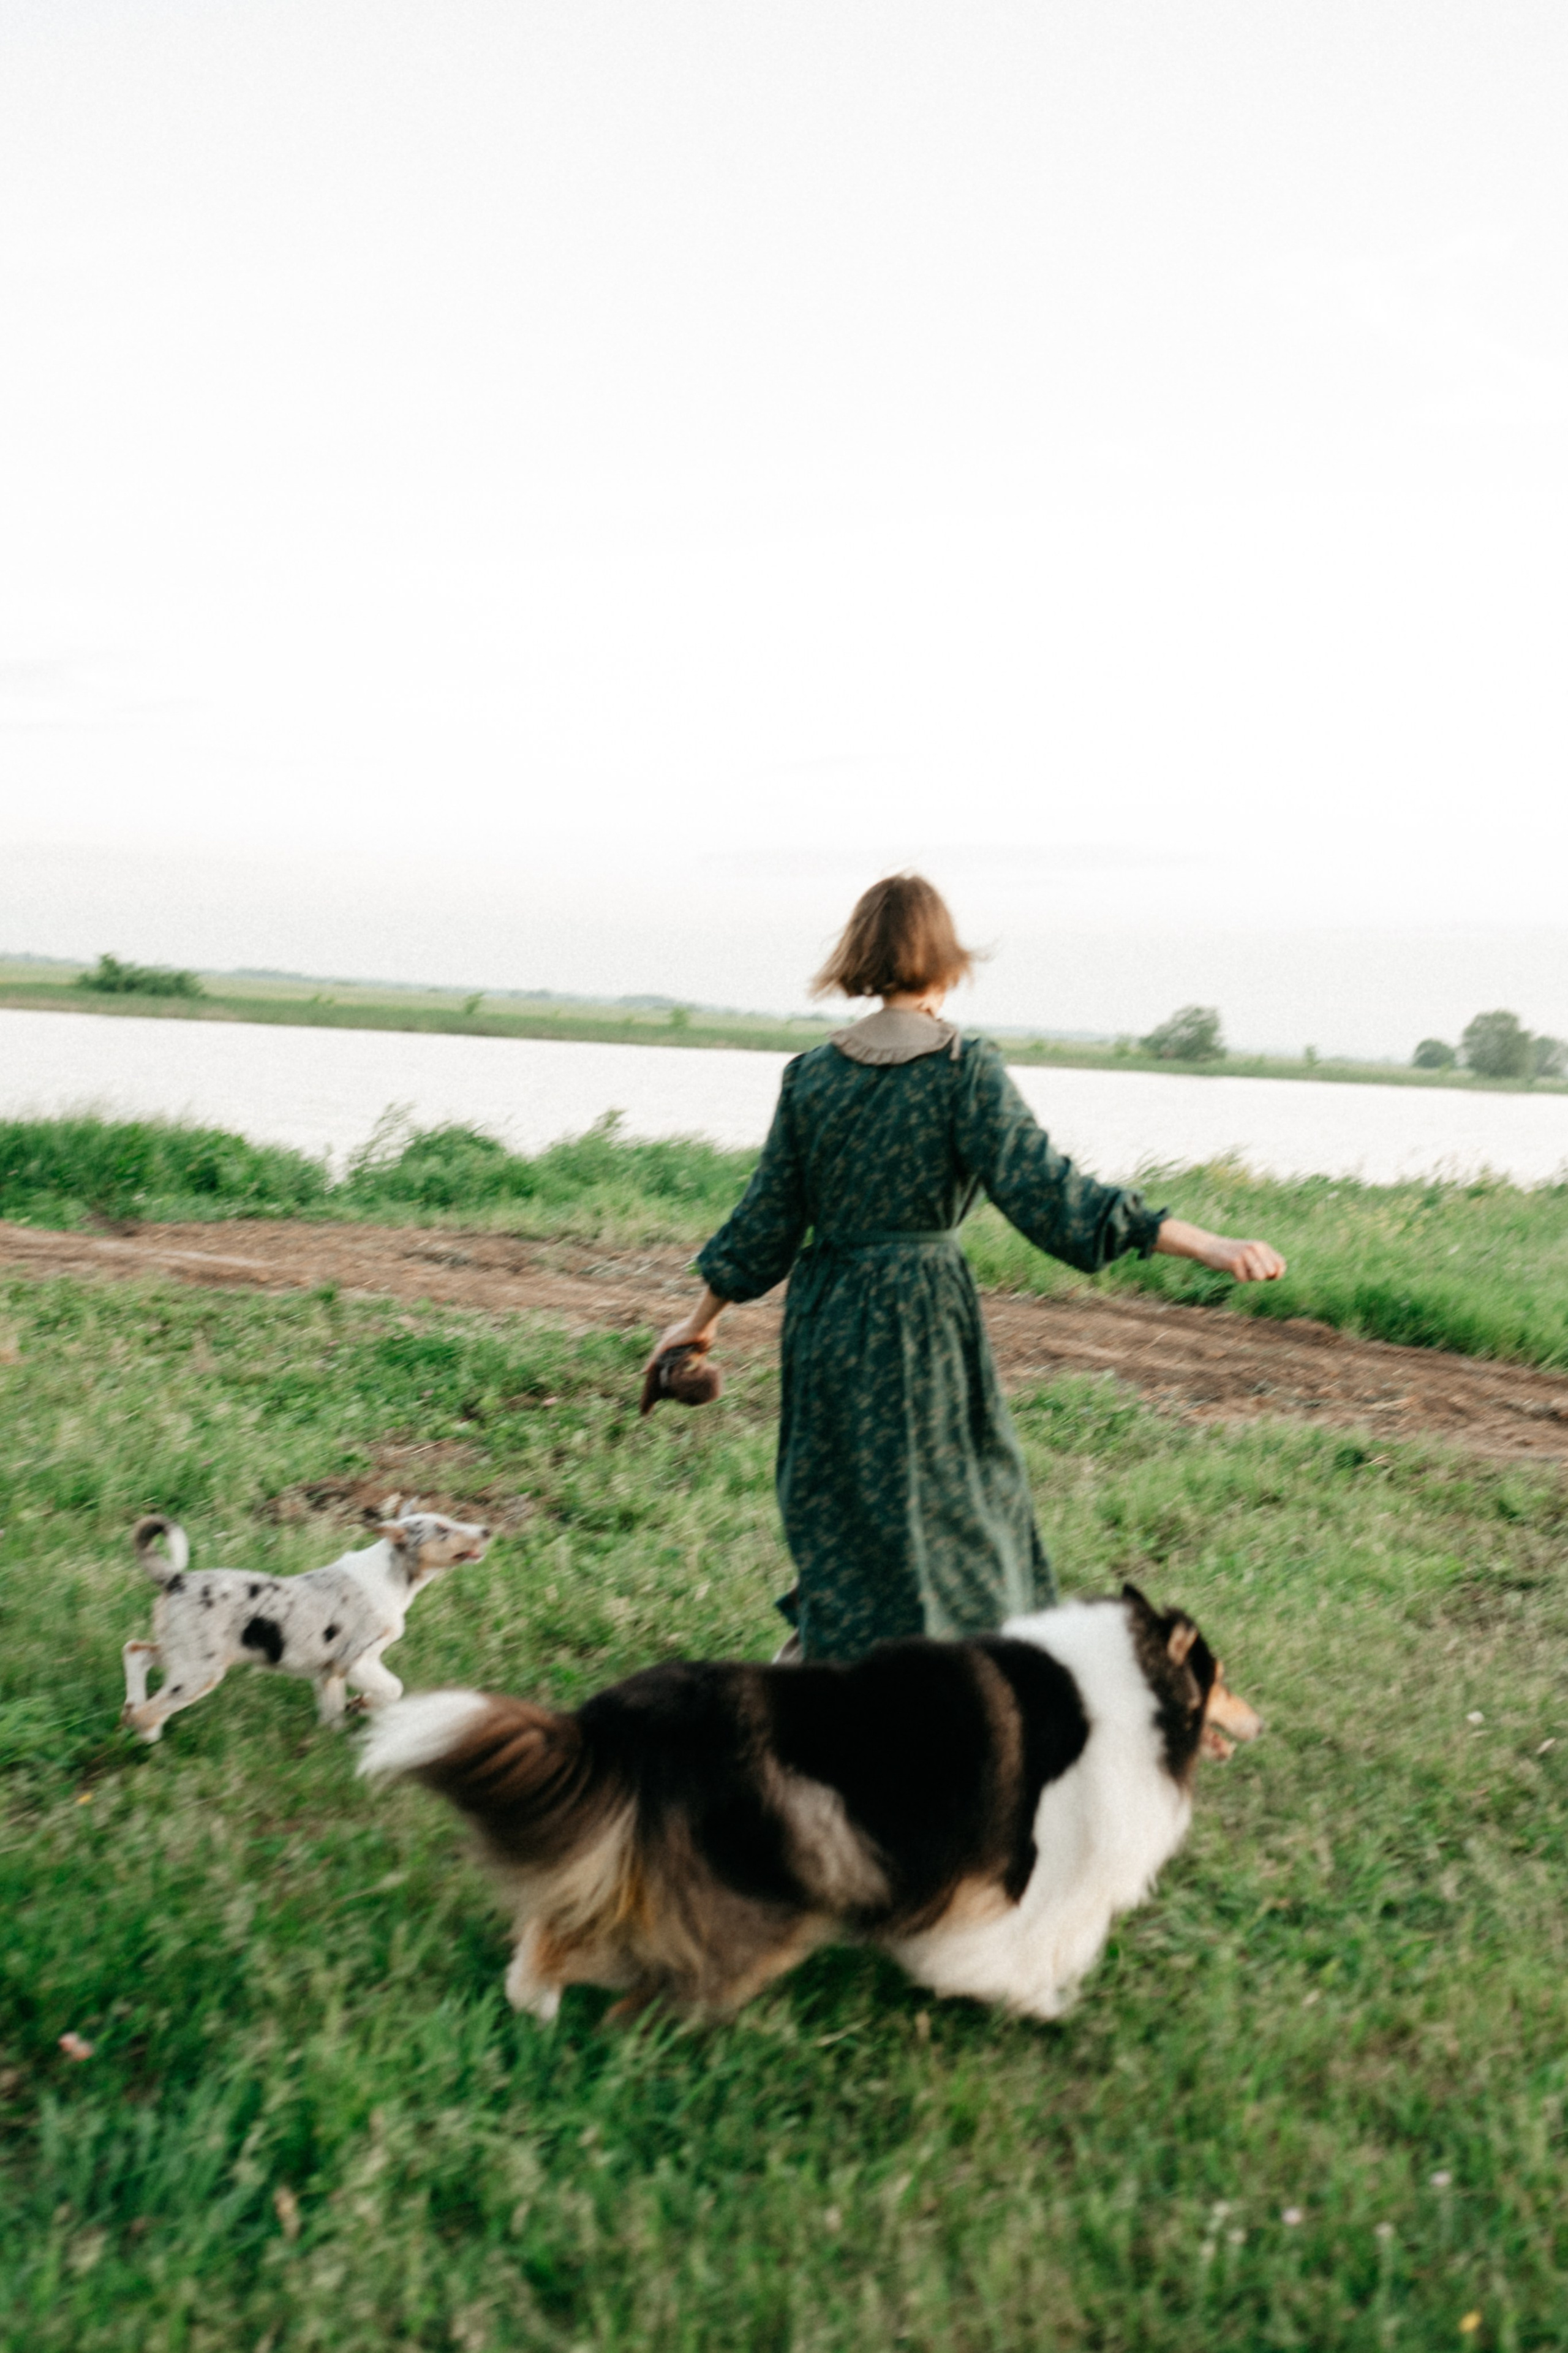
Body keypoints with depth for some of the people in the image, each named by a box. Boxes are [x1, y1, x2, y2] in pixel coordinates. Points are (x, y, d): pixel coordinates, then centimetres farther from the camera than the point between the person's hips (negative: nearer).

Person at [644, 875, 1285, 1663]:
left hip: (823, 1320, 5)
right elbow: (1041, 1190, -20)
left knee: (838, 1510, 20)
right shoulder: (964, 1068, -11)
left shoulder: (812, 1073, 3)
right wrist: (1205, 1246, -23)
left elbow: (766, 1220, 6)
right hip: (919, 1322, -5)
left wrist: (700, 1319, 20)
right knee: (940, 1506, 9)